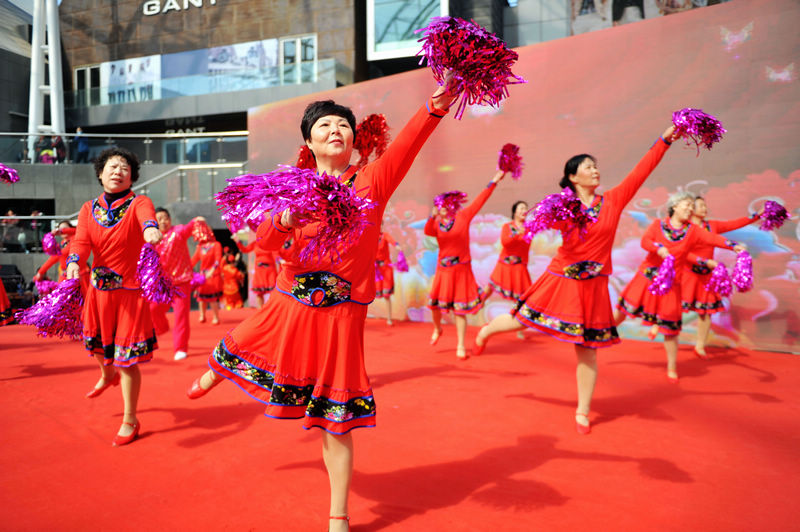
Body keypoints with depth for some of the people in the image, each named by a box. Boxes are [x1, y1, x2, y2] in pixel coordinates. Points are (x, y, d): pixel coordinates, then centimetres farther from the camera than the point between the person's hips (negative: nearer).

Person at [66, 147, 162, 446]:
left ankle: (130, 421, 16)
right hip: (99, 289, 5)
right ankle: (108, 375, 60)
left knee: (126, 359, -2)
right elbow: (81, 240, -11)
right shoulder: (89, 209, 4)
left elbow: (147, 216, -33)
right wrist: (74, 262, -33)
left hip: (130, 291, -5)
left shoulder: (139, 203, -8)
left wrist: (151, 229, -57)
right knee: (96, 343, 25)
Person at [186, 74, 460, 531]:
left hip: (341, 317, -3)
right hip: (289, 307, 3)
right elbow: (266, 239, -7)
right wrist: (285, 218, -29)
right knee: (234, 351, 21)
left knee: (336, 421, 2)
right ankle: (209, 378, 63)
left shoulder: (372, 181, -2)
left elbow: (407, 143, -18)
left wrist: (439, 102, -33)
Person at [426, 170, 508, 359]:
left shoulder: (463, 216, 0)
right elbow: (427, 232, -18)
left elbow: (480, 200, -3)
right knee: (435, 304, 8)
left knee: (459, 309, 0)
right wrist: (432, 217, -36)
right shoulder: (436, 224, 3)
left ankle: (461, 347, 8)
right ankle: (437, 329, 39)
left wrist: (494, 181, -7)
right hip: (443, 270, 2)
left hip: (461, 270, -2)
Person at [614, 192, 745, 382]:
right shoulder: (658, 225, 1)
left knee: (670, 327, 3)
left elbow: (712, 238, -14)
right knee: (623, 310, 2)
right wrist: (658, 248, -32)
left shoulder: (693, 231, 1)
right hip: (646, 277, 0)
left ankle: (672, 369, 18)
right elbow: (645, 241, -13)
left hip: (669, 284, 0)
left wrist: (734, 246, -30)